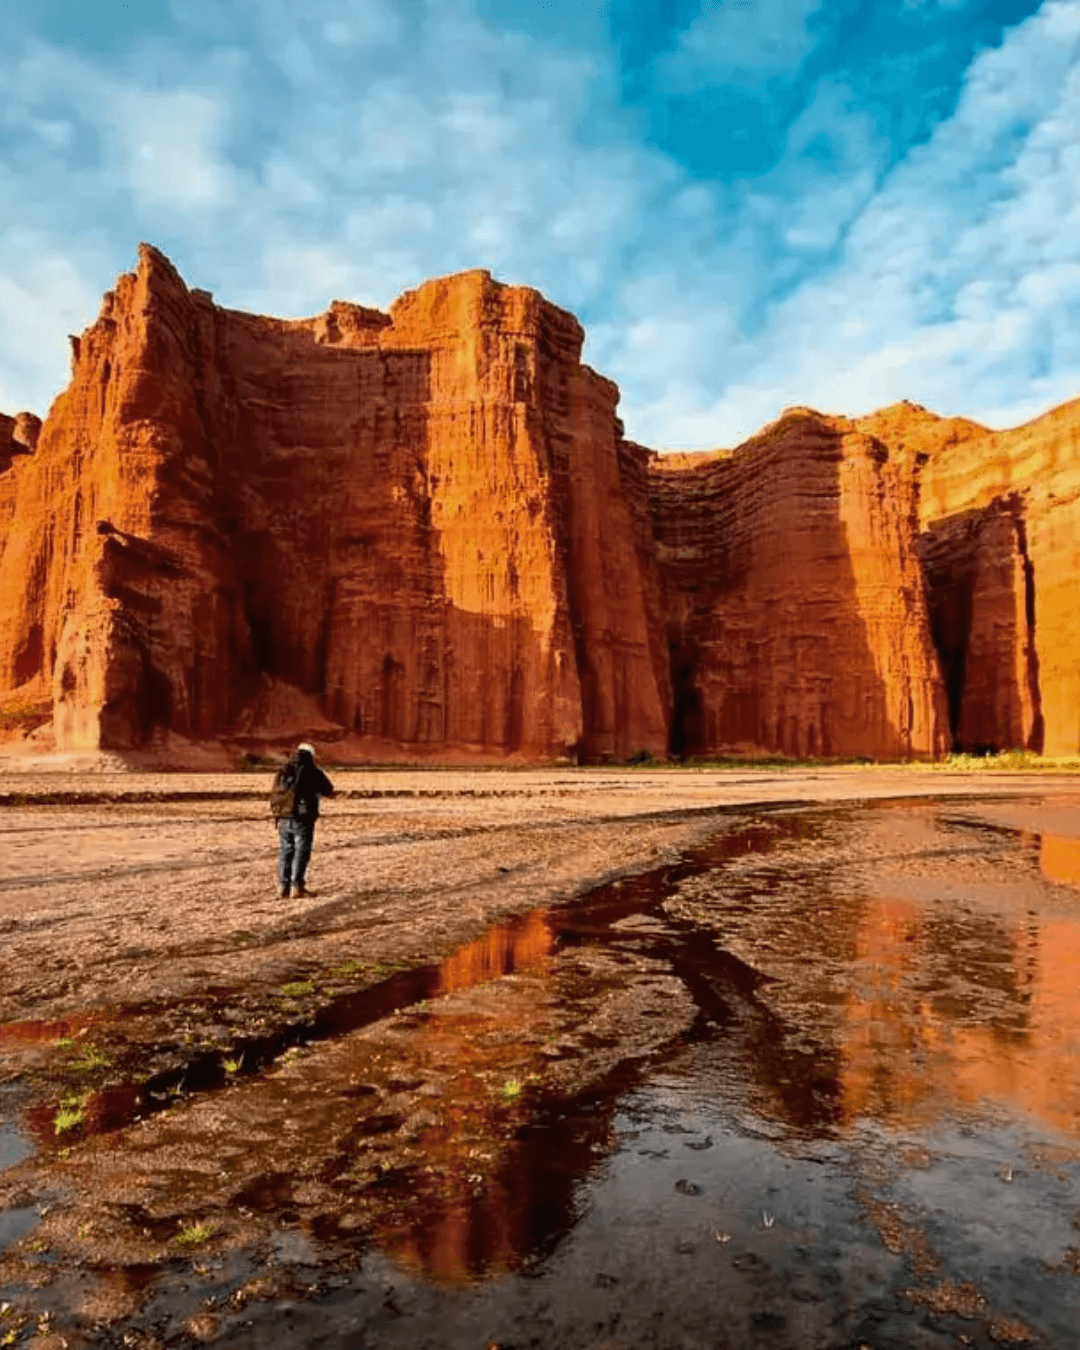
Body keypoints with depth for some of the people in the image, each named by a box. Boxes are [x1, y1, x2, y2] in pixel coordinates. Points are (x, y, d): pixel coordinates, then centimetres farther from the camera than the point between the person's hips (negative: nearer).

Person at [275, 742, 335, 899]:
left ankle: (284, 887, 15)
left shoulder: (283, 772, 7)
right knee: (301, 853, 3)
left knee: (285, 852, 13)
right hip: (303, 820, -4)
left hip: (284, 820, 4)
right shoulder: (313, 772, -5)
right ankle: (296, 887, -1)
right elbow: (329, 791, 7)